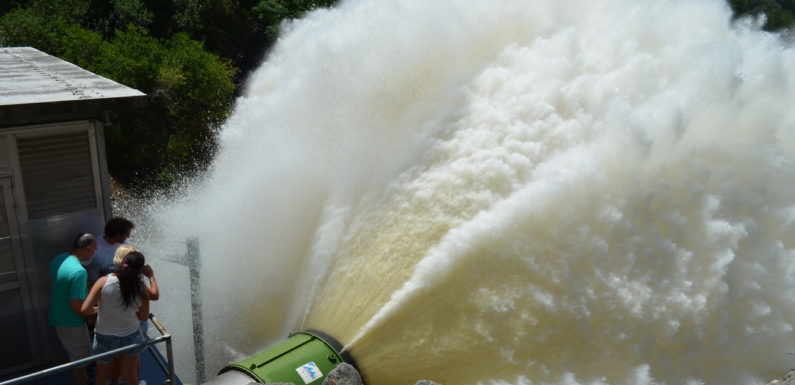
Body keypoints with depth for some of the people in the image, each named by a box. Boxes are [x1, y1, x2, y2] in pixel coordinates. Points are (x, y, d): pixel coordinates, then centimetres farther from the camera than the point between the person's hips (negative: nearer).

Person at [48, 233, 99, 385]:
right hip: (71, 324, -9)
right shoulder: (79, 271, -32)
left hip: (57, 319, 9)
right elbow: (79, 308, -29)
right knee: (80, 358, 12)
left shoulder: (58, 259, -3)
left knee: (73, 354, 28)